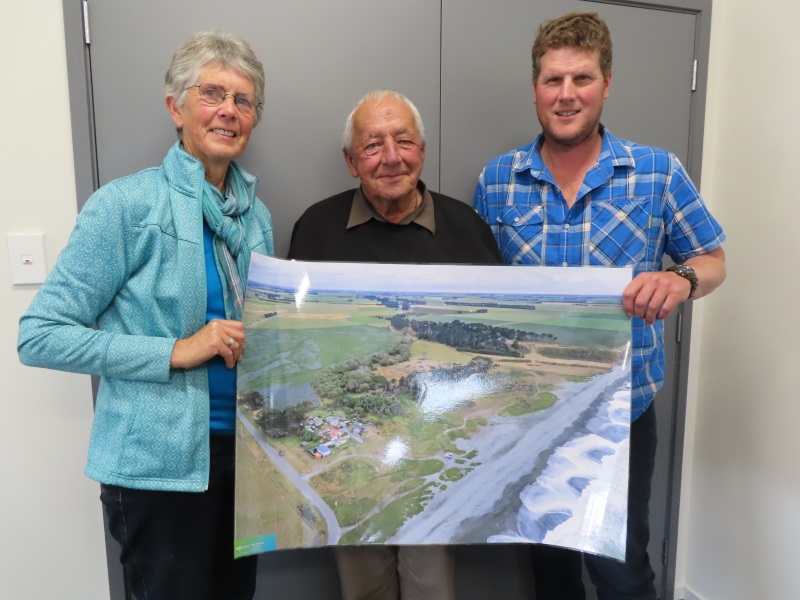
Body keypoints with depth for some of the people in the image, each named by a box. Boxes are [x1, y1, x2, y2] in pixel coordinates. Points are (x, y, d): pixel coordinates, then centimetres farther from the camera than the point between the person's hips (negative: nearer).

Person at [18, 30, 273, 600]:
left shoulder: (256, 214, 6)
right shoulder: (127, 204, -12)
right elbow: (40, 336, -14)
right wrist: (176, 352, -20)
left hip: (244, 449, 6)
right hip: (162, 463, -6)